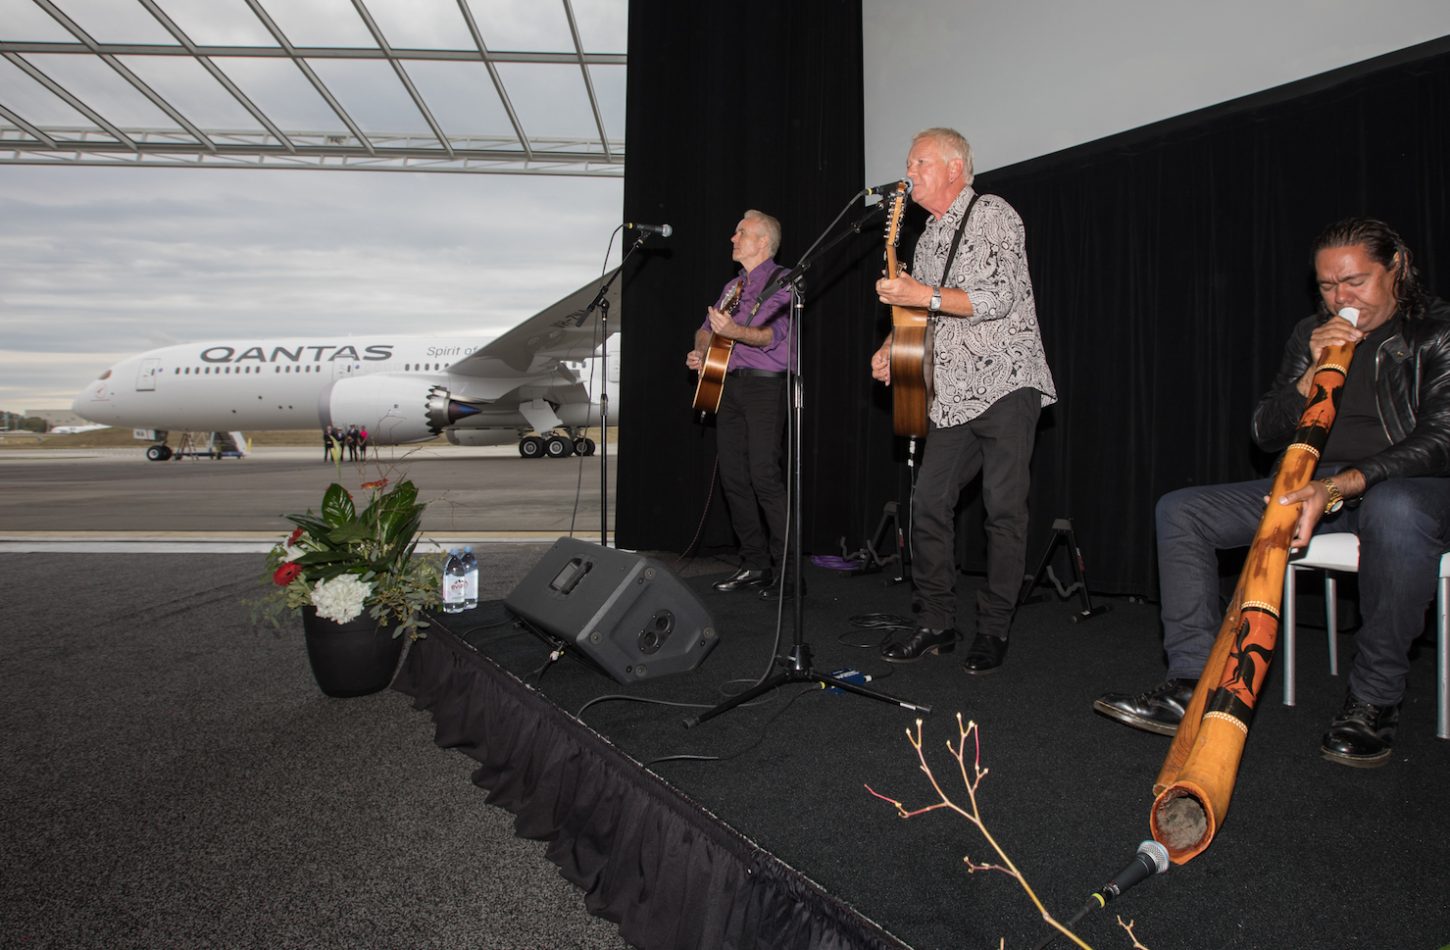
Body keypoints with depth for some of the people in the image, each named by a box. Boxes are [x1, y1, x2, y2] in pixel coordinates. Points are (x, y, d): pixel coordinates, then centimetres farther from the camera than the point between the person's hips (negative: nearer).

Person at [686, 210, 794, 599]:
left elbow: (773, 333, -17)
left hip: (764, 384, -8)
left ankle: (787, 568, -7)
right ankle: (754, 564, 13)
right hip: (728, 384, 8)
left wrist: (734, 332, -33)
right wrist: (699, 351, 8)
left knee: (764, 475, -15)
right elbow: (707, 326, 28)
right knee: (733, 476, 4)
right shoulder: (733, 286, 22)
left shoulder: (781, 281, -2)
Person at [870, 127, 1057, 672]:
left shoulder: (992, 215, -3)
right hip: (951, 393, 7)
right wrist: (893, 348, 8)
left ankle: (993, 631, 6)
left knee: (1004, 508, -5)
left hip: (1005, 383, -7)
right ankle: (936, 623, 11)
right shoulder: (929, 237, 20)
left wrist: (923, 295, -17)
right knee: (929, 504, 0)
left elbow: (997, 298, -15)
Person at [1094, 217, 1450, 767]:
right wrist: (1312, 372, -10)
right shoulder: (1311, 335, 13)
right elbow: (1265, 433, 7)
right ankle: (1193, 686, -18)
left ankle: (1374, 700, -23)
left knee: (1395, 511, -43)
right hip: (1317, 483, 6)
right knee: (1180, 510, -11)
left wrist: (1340, 485, -31)